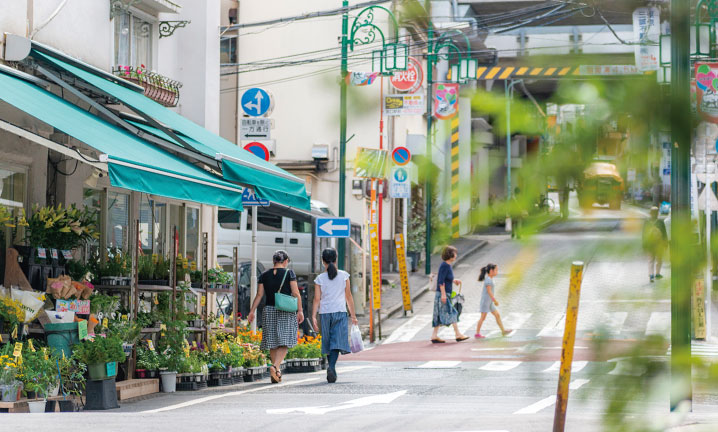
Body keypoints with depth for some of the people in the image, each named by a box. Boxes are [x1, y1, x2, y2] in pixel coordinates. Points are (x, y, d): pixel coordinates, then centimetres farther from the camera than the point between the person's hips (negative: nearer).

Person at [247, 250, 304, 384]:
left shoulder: (264, 275, 5)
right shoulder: (289, 273, -3)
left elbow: (259, 295, 1)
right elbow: (296, 294, -7)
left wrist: (252, 311, 4)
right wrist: (300, 311, -5)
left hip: (269, 311, 3)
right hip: (286, 311, -3)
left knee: (273, 343, 11)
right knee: (284, 343, -4)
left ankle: (277, 373, 15)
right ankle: (275, 366, -25)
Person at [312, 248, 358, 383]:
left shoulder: (320, 279, 1)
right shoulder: (344, 276, 2)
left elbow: (317, 299, -5)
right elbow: (349, 297, 5)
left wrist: (313, 316, -5)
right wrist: (353, 315, 11)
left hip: (325, 313, 1)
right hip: (340, 312, -1)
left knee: (328, 343, 12)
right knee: (337, 341, -8)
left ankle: (332, 372, 19)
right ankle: (331, 367, -29)